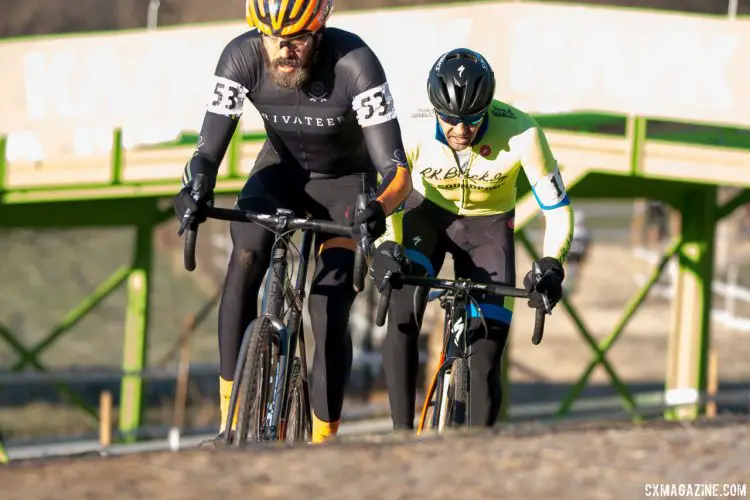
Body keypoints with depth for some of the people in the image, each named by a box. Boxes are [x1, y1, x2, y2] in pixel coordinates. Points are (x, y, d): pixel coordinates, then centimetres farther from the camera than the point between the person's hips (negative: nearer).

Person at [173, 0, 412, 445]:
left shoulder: (354, 63, -33)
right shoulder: (242, 57, -26)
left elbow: (398, 171, -35)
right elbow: (208, 151, -24)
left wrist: (379, 207, -57)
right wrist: (195, 190, -47)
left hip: (346, 184, -2)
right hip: (282, 172, 2)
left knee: (330, 316, -15)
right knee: (247, 253, -29)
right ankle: (230, 422, -24)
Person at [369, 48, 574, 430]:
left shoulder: (520, 134, -31)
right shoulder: (416, 131, -29)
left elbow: (558, 212, -25)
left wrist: (551, 265, -42)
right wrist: (386, 249, -40)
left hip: (488, 227, 0)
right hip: (428, 216, 0)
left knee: (485, 363, -8)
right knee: (402, 316, -27)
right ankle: (402, 434, -20)